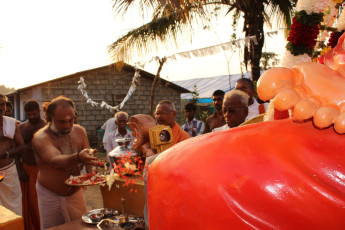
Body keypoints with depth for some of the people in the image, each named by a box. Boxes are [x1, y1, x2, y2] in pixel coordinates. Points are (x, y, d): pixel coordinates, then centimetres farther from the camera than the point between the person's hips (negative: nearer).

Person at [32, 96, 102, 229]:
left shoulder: (79, 131, -5)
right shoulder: (40, 138, -21)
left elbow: (87, 156, 1)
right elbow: (55, 161, -39)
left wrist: (91, 172, -21)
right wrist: (78, 157, -59)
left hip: (76, 192, 4)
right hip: (50, 196, -4)